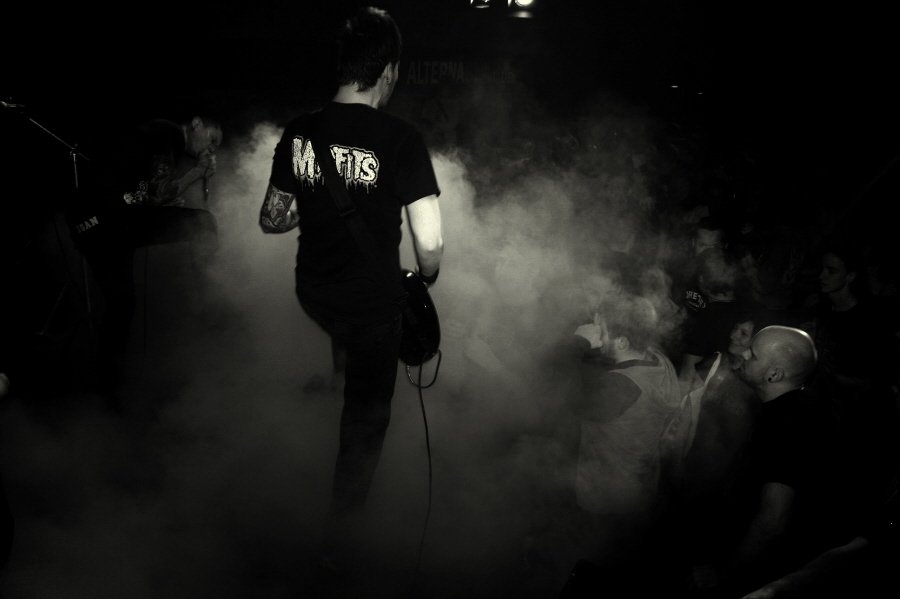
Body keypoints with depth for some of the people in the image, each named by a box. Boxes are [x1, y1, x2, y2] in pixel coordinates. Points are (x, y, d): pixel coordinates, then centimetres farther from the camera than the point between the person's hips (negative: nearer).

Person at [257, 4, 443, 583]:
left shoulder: (300, 130, -4)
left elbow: (271, 219, 6)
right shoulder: (401, 138, -20)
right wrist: (426, 281, -2)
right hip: (374, 304, -4)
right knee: (365, 422, 16)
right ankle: (339, 541, 29)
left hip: (312, 295, 4)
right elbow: (430, 244, -23)